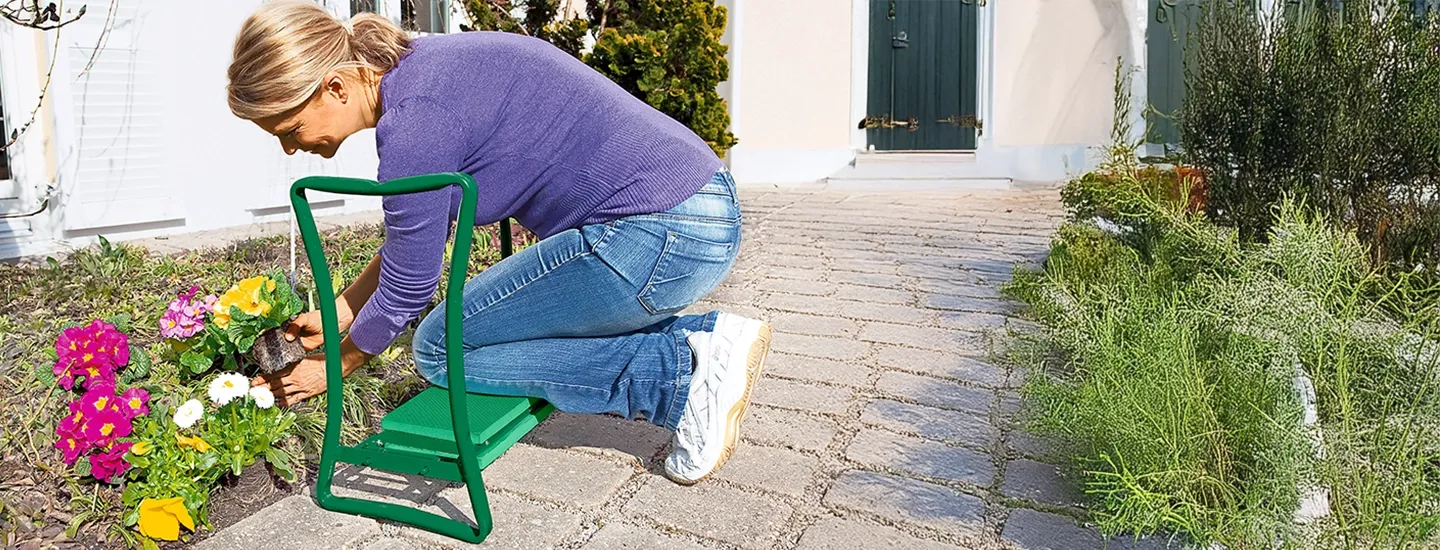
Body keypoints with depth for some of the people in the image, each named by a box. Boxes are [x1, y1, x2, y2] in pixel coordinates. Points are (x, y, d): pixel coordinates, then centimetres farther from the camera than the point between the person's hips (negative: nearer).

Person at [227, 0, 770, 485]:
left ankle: (684, 371, -5)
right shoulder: (419, 70, 13)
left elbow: (405, 289, -4)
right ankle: (708, 336, 11)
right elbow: (409, 240, 25)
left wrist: (333, 369, 14)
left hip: (659, 234, -10)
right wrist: (339, 313, 27)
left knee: (440, 349, 3)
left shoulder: (415, 118, -16)